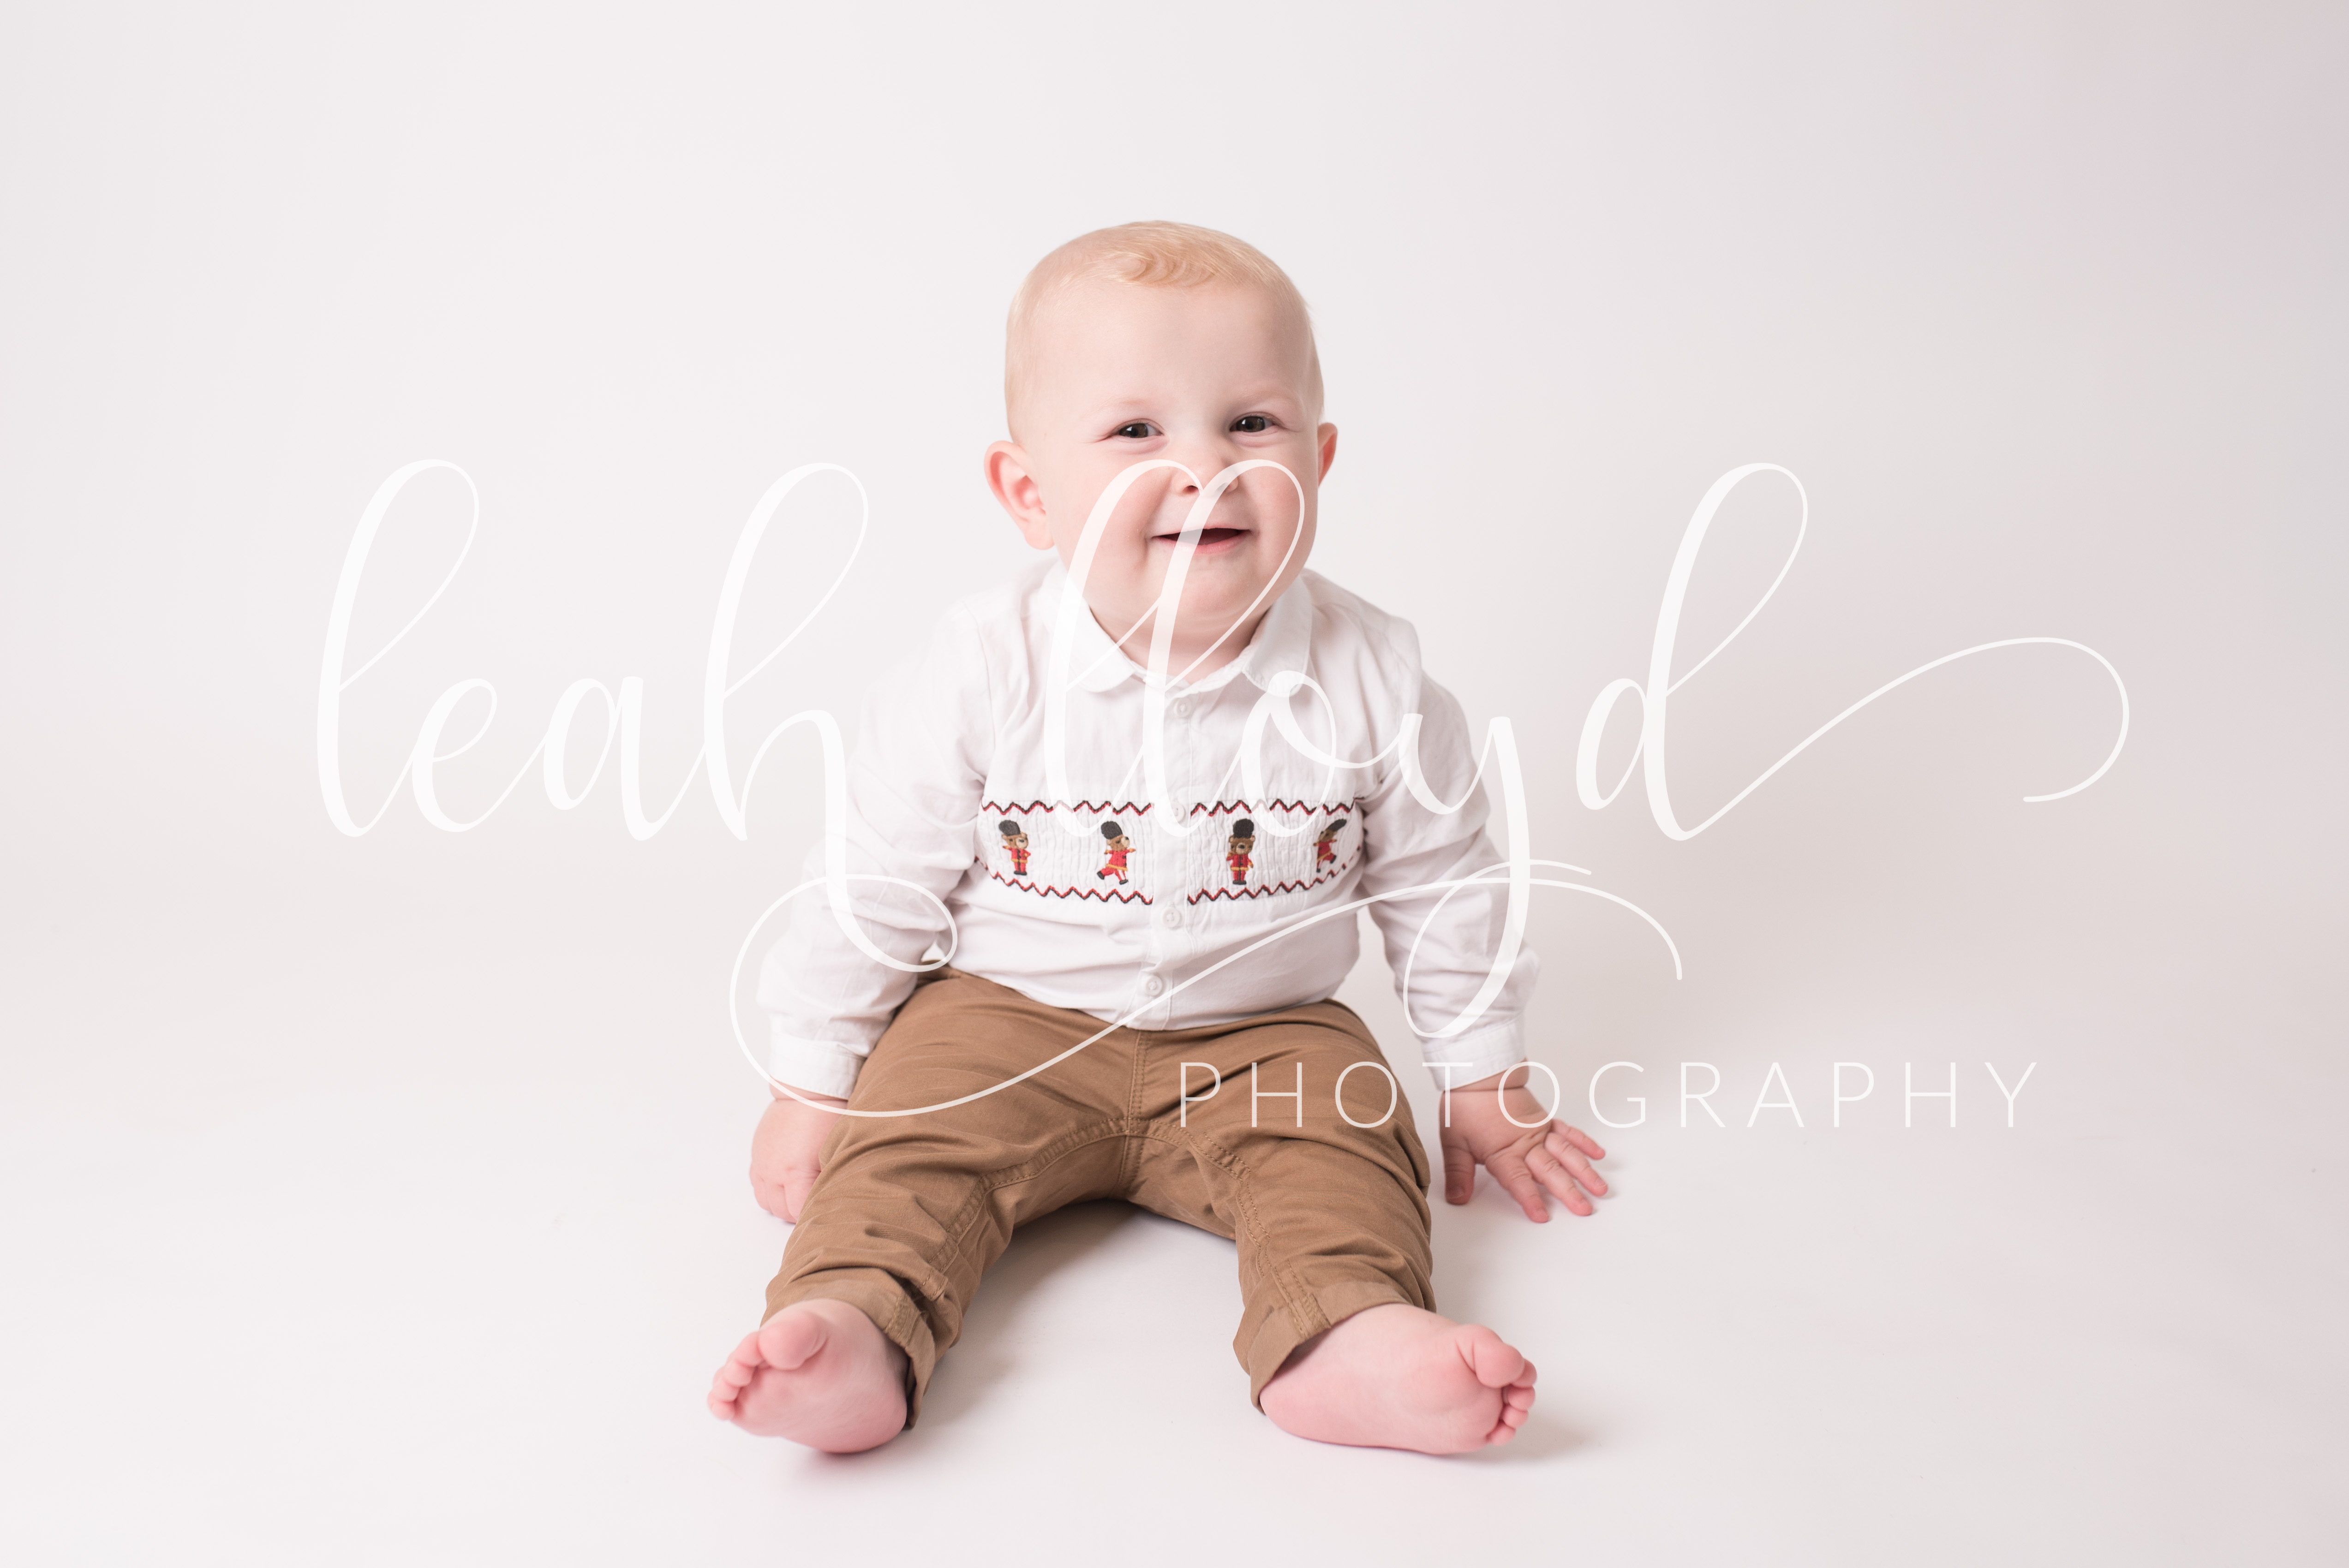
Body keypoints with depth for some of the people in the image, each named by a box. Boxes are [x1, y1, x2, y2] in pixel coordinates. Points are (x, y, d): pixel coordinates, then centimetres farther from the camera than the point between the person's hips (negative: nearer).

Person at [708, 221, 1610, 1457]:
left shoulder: (1372, 682, -11)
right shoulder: (982, 673, -15)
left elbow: (1440, 886, 3)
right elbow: (875, 886, -5)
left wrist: (1481, 1078, 9)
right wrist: (809, 1087, 0)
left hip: (1262, 1038, 1)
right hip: (1007, 1021, 0)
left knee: (1344, 1134, -24)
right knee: (909, 1136, -22)